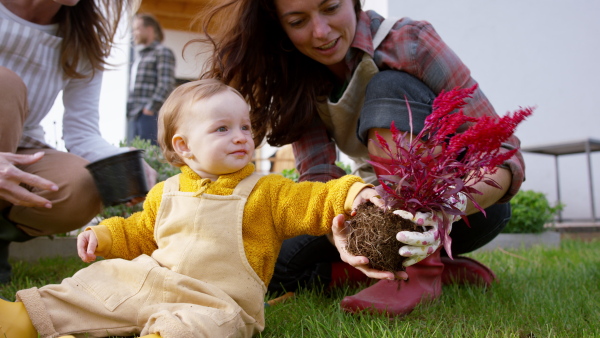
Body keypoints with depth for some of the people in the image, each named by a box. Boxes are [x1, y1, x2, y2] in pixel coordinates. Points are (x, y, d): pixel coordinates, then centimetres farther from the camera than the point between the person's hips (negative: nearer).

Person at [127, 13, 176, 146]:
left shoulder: (162, 52, -1)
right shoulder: (139, 55, 25)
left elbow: (166, 84, -12)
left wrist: (151, 108, -17)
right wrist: (129, 108, 15)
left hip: (150, 115, -8)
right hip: (134, 115, 8)